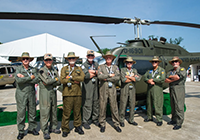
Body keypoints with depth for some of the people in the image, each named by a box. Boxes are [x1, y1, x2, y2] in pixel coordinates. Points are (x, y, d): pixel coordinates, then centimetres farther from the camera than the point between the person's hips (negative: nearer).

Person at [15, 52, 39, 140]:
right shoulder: (18, 69, 1)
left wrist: (24, 78, -12)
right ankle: (21, 131, 18)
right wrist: (30, 77, -11)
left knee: (32, 112, 10)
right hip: (21, 94, -2)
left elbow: (37, 80, -9)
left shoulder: (33, 69, 7)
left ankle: (32, 128, 26)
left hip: (31, 93, 3)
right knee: (21, 113, 3)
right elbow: (18, 80, -16)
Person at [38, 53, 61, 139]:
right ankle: (45, 131, 11)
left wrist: (50, 82, -12)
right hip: (45, 93, -5)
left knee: (54, 111, 13)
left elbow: (59, 82, 2)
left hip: (53, 92, 6)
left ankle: (53, 127, 28)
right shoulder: (41, 70, -5)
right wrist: (55, 79, -5)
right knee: (45, 112, -1)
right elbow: (47, 81, -19)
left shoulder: (54, 70, 12)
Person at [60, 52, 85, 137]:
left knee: (77, 111, 11)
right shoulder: (64, 69, 7)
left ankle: (77, 126, 27)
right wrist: (75, 81, -8)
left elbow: (82, 78, -6)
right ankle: (65, 129, 18)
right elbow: (62, 80, -8)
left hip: (78, 93, 2)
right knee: (66, 112, 3)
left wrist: (71, 77, -11)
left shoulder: (79, 69, 13)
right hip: (67, 94, -2)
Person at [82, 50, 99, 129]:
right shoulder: (84, 65, 2)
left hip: (95, 86, 5)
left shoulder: (96, 64, 16)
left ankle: (95, 119, 26)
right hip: (87, 87, -4)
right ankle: (85, 121, 9)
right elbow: (85, 75, -15)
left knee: (96, 103, 10)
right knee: (87, 104, -4)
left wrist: (93, 71, -10)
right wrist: (95, 73, -6)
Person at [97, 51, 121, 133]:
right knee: (102, 106, 4)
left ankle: (116, 124, 19)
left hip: (112, 89, 1)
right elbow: (99, 76, -10)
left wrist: (106, 78, -8)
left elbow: (117, 78, -6)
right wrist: (109, 75, -8)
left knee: (114, 107, 4)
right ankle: (102, 124, 19)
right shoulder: (101, 67, 7)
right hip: (103, 88, -1)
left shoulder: (115, 67, 9)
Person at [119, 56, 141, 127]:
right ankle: (121, 120, 14)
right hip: (124, 89, -4)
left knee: (132, 105, 9)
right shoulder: (123, 70, 0)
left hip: (132, 89, 4)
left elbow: (138, 78, -6)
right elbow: (123, 79, -16)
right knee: (123, 105, 0)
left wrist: (128, 77, -10)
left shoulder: (135, 70, 12)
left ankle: (131, 120, 24)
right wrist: (133, 78, -7)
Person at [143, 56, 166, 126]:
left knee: (158, 104, -4)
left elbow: (162, 79, -15)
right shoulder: (149, 70, 14)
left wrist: (153, 79, -10)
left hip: (157, 89, -5)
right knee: (149, 103, 13)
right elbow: (145, 77, 5)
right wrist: (149, 81, -15)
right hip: (149, 89, 6)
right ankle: (149, 117, 27)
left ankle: (159, 119, 8)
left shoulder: (162, 70, -2)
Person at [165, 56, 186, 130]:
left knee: (179, 106, -6)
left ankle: (179, 123, 0)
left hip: (179, 89, -6)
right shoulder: (170, 71, 15)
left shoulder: (182, 69, -1)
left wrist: (170, 77, -2)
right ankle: (174, 120, 24)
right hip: (171, 90, 6)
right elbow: (166, 80, 2)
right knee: (173, 106, 12)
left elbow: (177, 77, -20)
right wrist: (174, 79, -12)